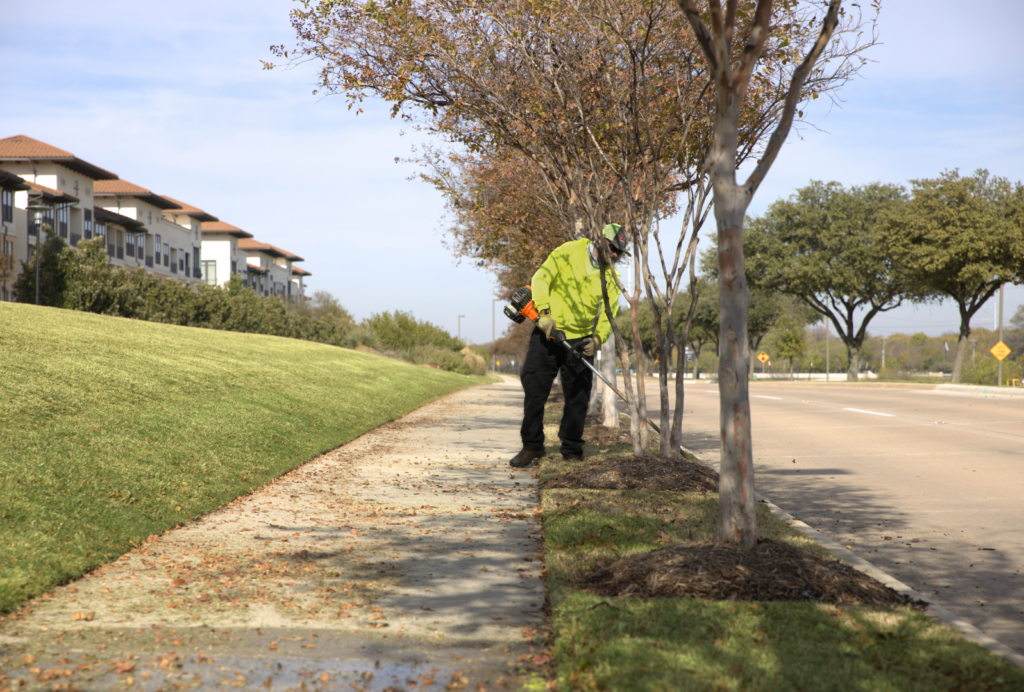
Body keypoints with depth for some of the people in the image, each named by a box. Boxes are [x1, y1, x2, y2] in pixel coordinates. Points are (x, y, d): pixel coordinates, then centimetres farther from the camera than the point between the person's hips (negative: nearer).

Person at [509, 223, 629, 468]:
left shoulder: (610, 278, 5)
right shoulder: (569, 252, -6)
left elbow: (608, 313, 1)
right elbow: (541, 278, -13)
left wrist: (598, 339, -19)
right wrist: (545, 312, -26)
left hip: (580, 342, 3)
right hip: (548, 333, -3)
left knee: (578, 399, 3)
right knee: (534, 391, -2)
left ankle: (572, 453, 13)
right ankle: (532, 446, 11)